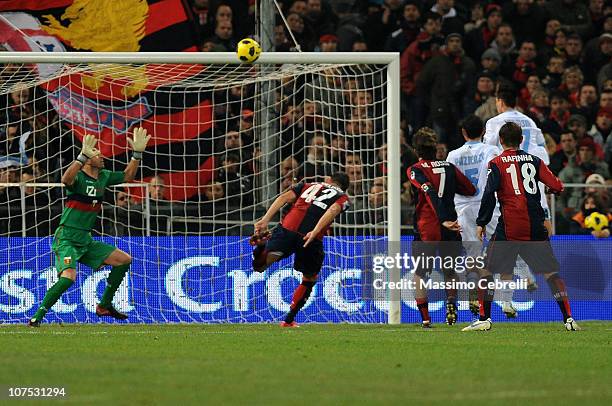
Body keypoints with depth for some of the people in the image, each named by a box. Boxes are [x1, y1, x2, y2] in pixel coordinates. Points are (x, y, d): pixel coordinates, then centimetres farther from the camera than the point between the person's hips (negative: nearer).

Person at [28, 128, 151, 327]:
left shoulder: (103, 177, 7)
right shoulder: (78, 177, -15)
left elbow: (127, 176, 22)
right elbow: (66, 179, -40)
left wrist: (138, 153, 9)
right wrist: (83, 155, -49)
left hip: (86, 241, 8)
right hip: (66, 239, -8)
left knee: (124, 260, 9)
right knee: (68, 277, -29)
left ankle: (104, 305, 18)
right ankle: (37, 316, -19)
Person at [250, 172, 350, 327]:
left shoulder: (307, 185, 29)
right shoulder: (342, 197, 20)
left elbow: (285, 198, 12)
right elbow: (333, 210, -3)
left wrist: (265, 220, 3)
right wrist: (315, 233, -15)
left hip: (287, 228, 1)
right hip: (311, 239, -1)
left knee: (261, 265, -8)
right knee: (309, 280, 23)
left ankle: (262, 245, -39)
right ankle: (289, 320, 24)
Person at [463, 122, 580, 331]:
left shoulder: (496, 163, 1)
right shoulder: (534, 161, 9)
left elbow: (489, 195, -9)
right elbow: (556, 186, 3)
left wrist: (481, 223, -2)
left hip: (509, 225, -3)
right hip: (535, 226, 3)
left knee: (487, 270, 7)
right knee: (551, 271, 9)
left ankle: (484, 318, -1)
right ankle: (568, 318, 3)